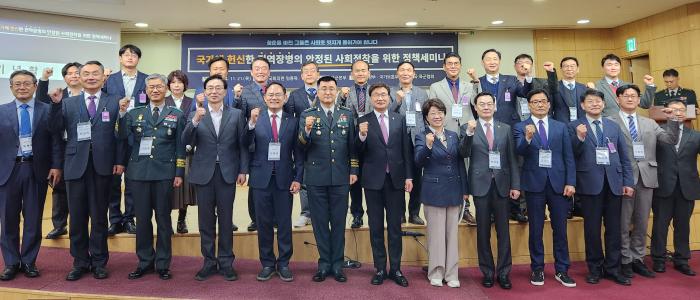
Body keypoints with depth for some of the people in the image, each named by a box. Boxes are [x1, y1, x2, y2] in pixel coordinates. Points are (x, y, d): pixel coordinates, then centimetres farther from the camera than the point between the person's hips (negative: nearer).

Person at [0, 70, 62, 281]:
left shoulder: (48, 110, 3)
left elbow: (56, 140, 1)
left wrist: (56, 166, -7)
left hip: (37, 170, -1)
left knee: (34, 219, 7)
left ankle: (29, 261, 20)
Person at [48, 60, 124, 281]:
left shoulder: (114, 102, 4)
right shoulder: (68, 103, 10)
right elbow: (56, 129, -1)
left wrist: (120, 161, -7)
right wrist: (56, 105, -14)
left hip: (102, 166, -2)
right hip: (76, 165, 2)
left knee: (99, 216, 7)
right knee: (77, 217, 8)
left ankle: (99, 262, 19)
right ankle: (80, 262, 22)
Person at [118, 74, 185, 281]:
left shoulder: (176, 115, 6)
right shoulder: (135, 113, 11)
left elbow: (180, 146, 3)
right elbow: (123, 137, -2)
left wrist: (179, 173, -2)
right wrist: (122, 113, -10)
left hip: (164, 172, -2)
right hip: (140, 171, 2)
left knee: (163, 218, 5)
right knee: (142, 218, 8)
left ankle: (163, 264, 16)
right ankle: (144, 262, 21)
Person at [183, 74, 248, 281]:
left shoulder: (236, 114, 4)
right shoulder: (196, 114, 5)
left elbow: (242, 144, 3)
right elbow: (187, 142, -7)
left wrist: (243, 170, -4)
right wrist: (195, 120, -22)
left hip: (227, 173, -1)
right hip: (204, 173, 1)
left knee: (226, 220, 6)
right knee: (206, 220, 8)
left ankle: (226, 262, 17)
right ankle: (209, 262, 20)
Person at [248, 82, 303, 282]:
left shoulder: (292, 121, 3)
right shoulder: (256, 119, 3)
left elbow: (298, 153, 3)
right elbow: (246, 144, -10)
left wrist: (297, 178, -3)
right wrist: (252, 123, -25)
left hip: (284, 179, 0)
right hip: (261, 178, 0)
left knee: (284, 223, 6)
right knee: (264, 223, 8)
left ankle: (284, 264, 20)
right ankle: (267, 264, 22)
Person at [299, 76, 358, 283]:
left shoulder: (347, 115, 8)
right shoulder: (307, 115, 3)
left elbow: (352, 145, 8)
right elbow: (302, 145, -8)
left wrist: (354, 170, 2)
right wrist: (307, 130, -27)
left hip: (341, 177, 1)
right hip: (316, 177, -1)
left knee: (339, 221, 8)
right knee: (320, 222, 8)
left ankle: (337, 264, 20)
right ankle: (324, 263, 21)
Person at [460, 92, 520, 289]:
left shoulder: (505, 129, 9)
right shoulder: (468, 128, 3)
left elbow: (512, 159, 7)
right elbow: (464, 153, -9)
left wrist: (515, 185, 1)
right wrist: (469, 133, -24)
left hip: (502, 184, 2)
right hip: (480, 184, -1)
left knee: (503, 230, 5)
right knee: (483, 231, 7)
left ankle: (503, 273, 17)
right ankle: (487, 272, 19)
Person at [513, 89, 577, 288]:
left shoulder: (561, 127, 10)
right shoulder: (521, 127, 2)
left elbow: (569, 157, 6)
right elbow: (520, 152, -14)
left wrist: (570, 182, -2)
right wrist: (527, 138, -33)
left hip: (558, 182, 2)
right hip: (534, 182, -2)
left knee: (560, 228, 8)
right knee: (536, 229, 7)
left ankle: (561, 270, 20)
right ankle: (537, 269, 19)